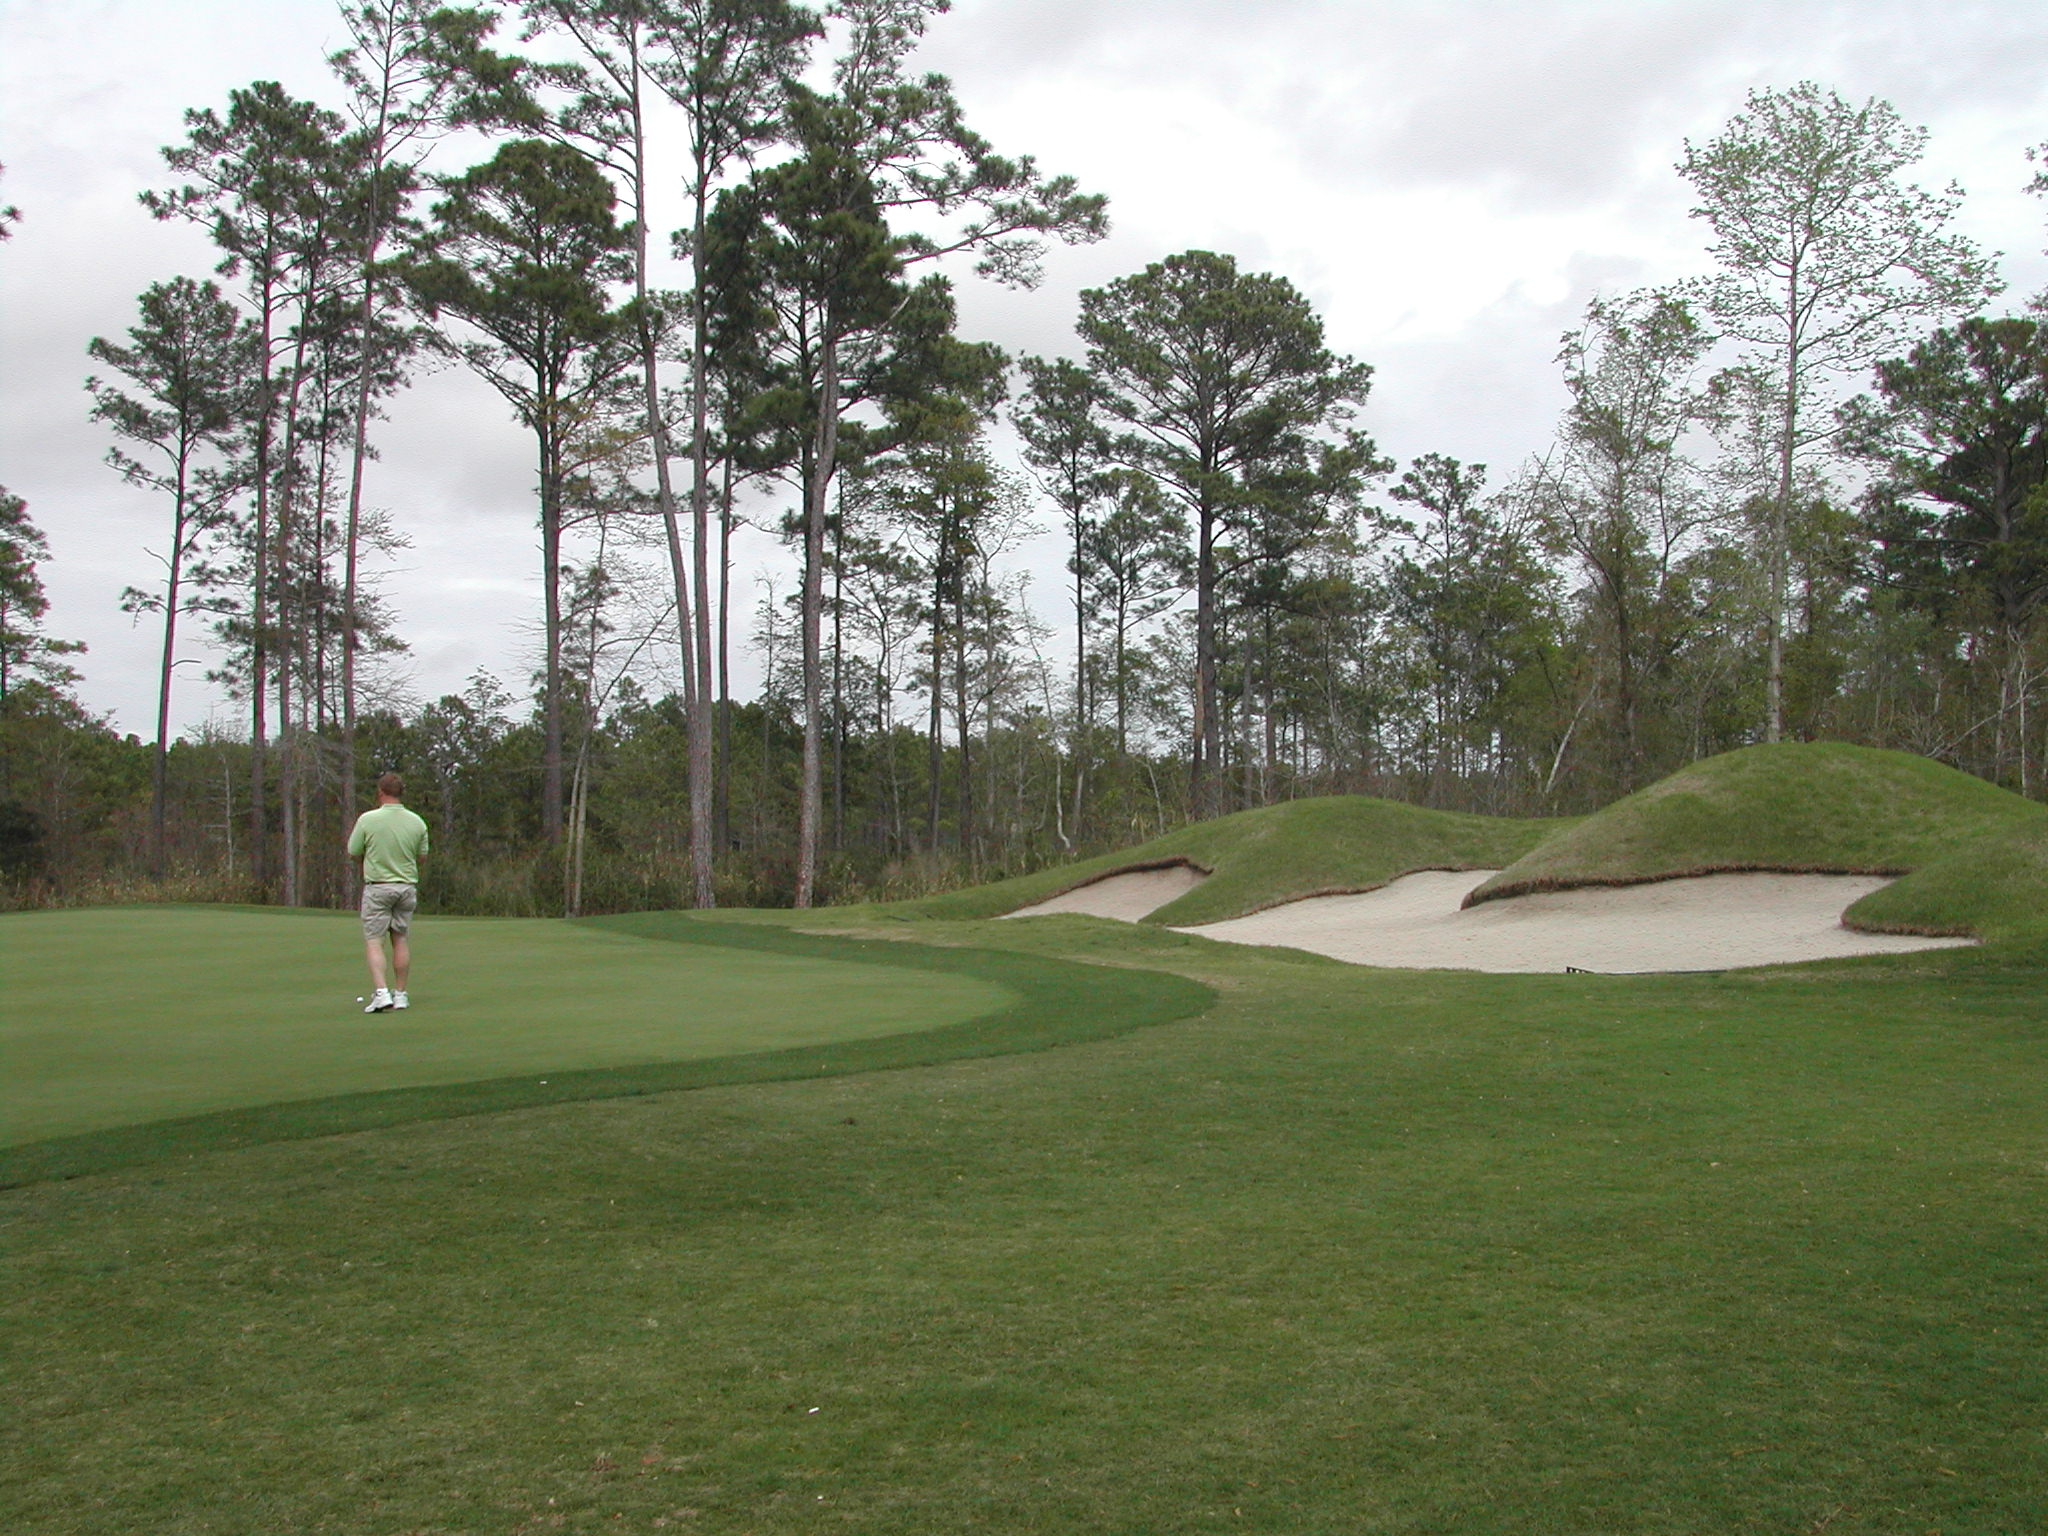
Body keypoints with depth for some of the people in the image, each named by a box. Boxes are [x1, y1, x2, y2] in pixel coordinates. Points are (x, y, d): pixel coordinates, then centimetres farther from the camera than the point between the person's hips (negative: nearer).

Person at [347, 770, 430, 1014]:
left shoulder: (367, 820, -12)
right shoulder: (417, 822, -3)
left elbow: (353, 854, -1)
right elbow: (421, 855, 8)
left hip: (377, 887, -3)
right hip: (407, 886, 3)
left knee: (374, 942, -1)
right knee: (401, 940, 11)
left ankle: (381, 992, -15)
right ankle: (400, 994, 14)